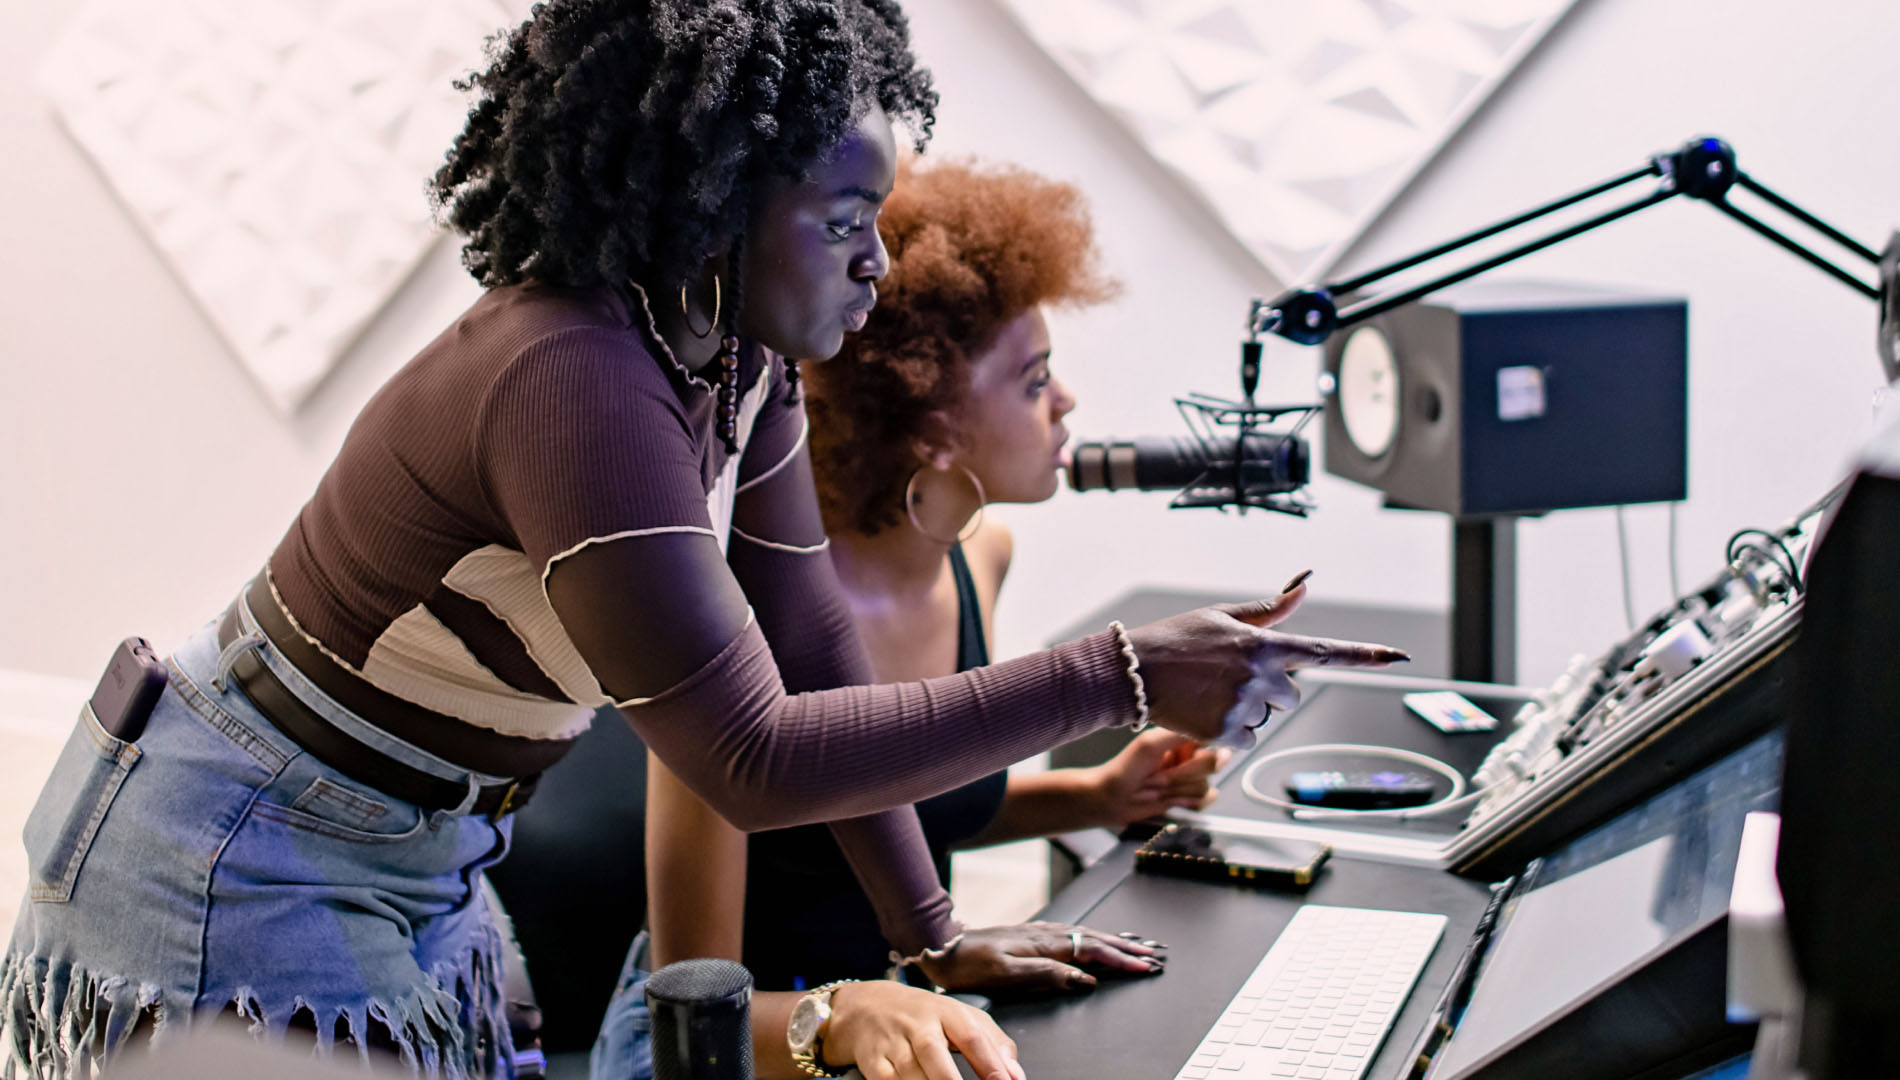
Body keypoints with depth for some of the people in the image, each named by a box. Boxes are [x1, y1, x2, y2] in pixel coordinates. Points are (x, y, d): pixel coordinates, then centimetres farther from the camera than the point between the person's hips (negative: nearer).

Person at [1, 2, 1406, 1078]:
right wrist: (1120, 678, -35)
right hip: (236, 873, -8)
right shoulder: (576, 389, -33)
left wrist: (931, 939, -2)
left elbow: (813, 649, -1)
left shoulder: (742, 359, -5)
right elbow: (756, 761, -34)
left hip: (420, 864, 8)